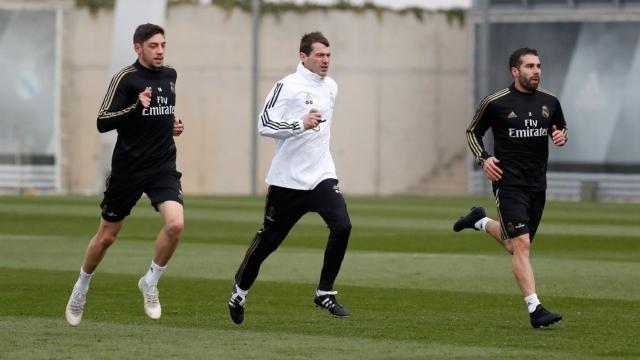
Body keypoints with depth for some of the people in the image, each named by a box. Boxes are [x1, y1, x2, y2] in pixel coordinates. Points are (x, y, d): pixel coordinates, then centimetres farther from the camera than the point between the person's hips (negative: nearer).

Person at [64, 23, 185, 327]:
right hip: (127, 170, -4)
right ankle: (81, 289, 33)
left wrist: (172, 124, 10)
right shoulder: (126, 78, -10)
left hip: (163, 167, 4)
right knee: (107, 235, 8)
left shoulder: (169, 76, 9)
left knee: (175, 224, -21)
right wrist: (136, 106, -27)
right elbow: (102, 122, -15)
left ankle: (150, 283, 1)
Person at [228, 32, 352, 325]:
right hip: (287, 179, -5)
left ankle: (324, 293, -5)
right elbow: (264, 124, -19)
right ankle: (240, 291, 29)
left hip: (321, 176, 5)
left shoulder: (330, 87, 11)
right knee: (269, 240, 5)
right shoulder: (288, 86, -10)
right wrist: (301, 124, -28)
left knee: (342, 226, -17)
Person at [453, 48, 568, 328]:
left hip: (537, 185, 6)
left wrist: (561, 136, -2)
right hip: (509, 182, -6)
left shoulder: (549, 102, 5)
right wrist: (483, 159, -9)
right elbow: (473, 132, 6)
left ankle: (480, 221, 45)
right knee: (521, 245, -15)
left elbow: (561, 127, 22)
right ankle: (535, 310, -17)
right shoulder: (496, 103, -7)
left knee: (517, 246, 18)